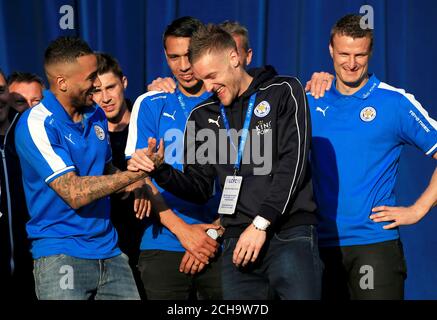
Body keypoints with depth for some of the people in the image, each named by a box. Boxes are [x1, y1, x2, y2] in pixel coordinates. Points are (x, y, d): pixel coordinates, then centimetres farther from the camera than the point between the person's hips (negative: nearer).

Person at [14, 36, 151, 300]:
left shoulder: (96, 115, 10)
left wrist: (134, 186, 1)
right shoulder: (36, 125, -13)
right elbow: (75, 193, -20)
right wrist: (135, 173, -21)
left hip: (110, 251, 6)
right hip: (61, 257, -6)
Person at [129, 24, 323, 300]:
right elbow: (199, 188, 16)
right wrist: (159, 169, -3)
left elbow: (292, 164, -7)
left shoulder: (284, 93, 3)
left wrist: (261, 224, -13)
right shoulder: (203, 116, 16)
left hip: (291, 235, -4)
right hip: (238, 241, 4)